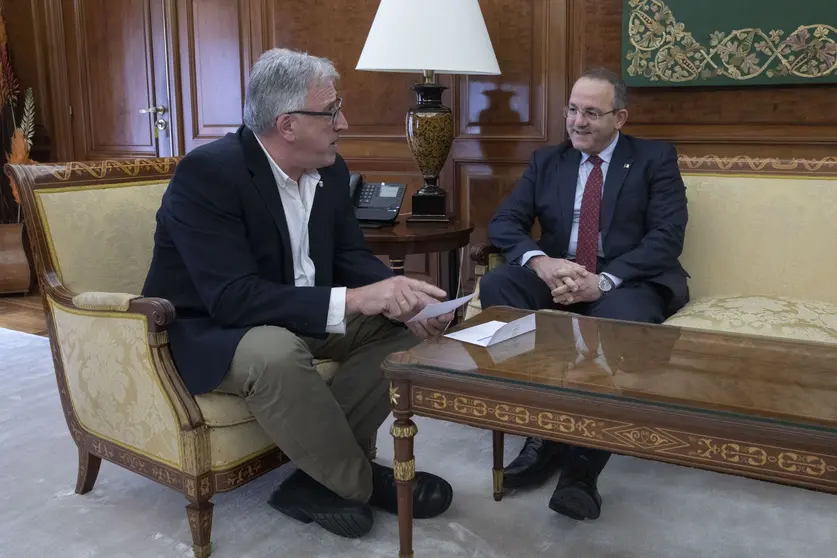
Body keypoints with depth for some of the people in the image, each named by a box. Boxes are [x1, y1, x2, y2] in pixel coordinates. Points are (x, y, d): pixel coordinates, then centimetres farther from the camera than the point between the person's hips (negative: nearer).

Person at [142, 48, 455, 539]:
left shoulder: (330, 169, -1)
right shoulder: (207, 173, -25)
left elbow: (351, 256, 3)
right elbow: (233, 298, -32)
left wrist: (401, 298, -19)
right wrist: (351, 300, -38)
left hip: (301, 318, 8)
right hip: (208, 330, -7)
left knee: (405, 326, -8)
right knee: (274, 352, -39)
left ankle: (323, 473, -10)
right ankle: (361, 482, -13)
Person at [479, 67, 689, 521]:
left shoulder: (656, 159, 6)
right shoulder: (546, 160, 15)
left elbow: (667, 237, -7)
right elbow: (503, 223, 4)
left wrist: (603, 281, -23)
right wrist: (540, 262, -19)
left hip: (627, 283, -3)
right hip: (554, 277, 4)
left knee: (623, 317, -38)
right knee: (495, 285, -26)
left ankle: (583, 465, -30)